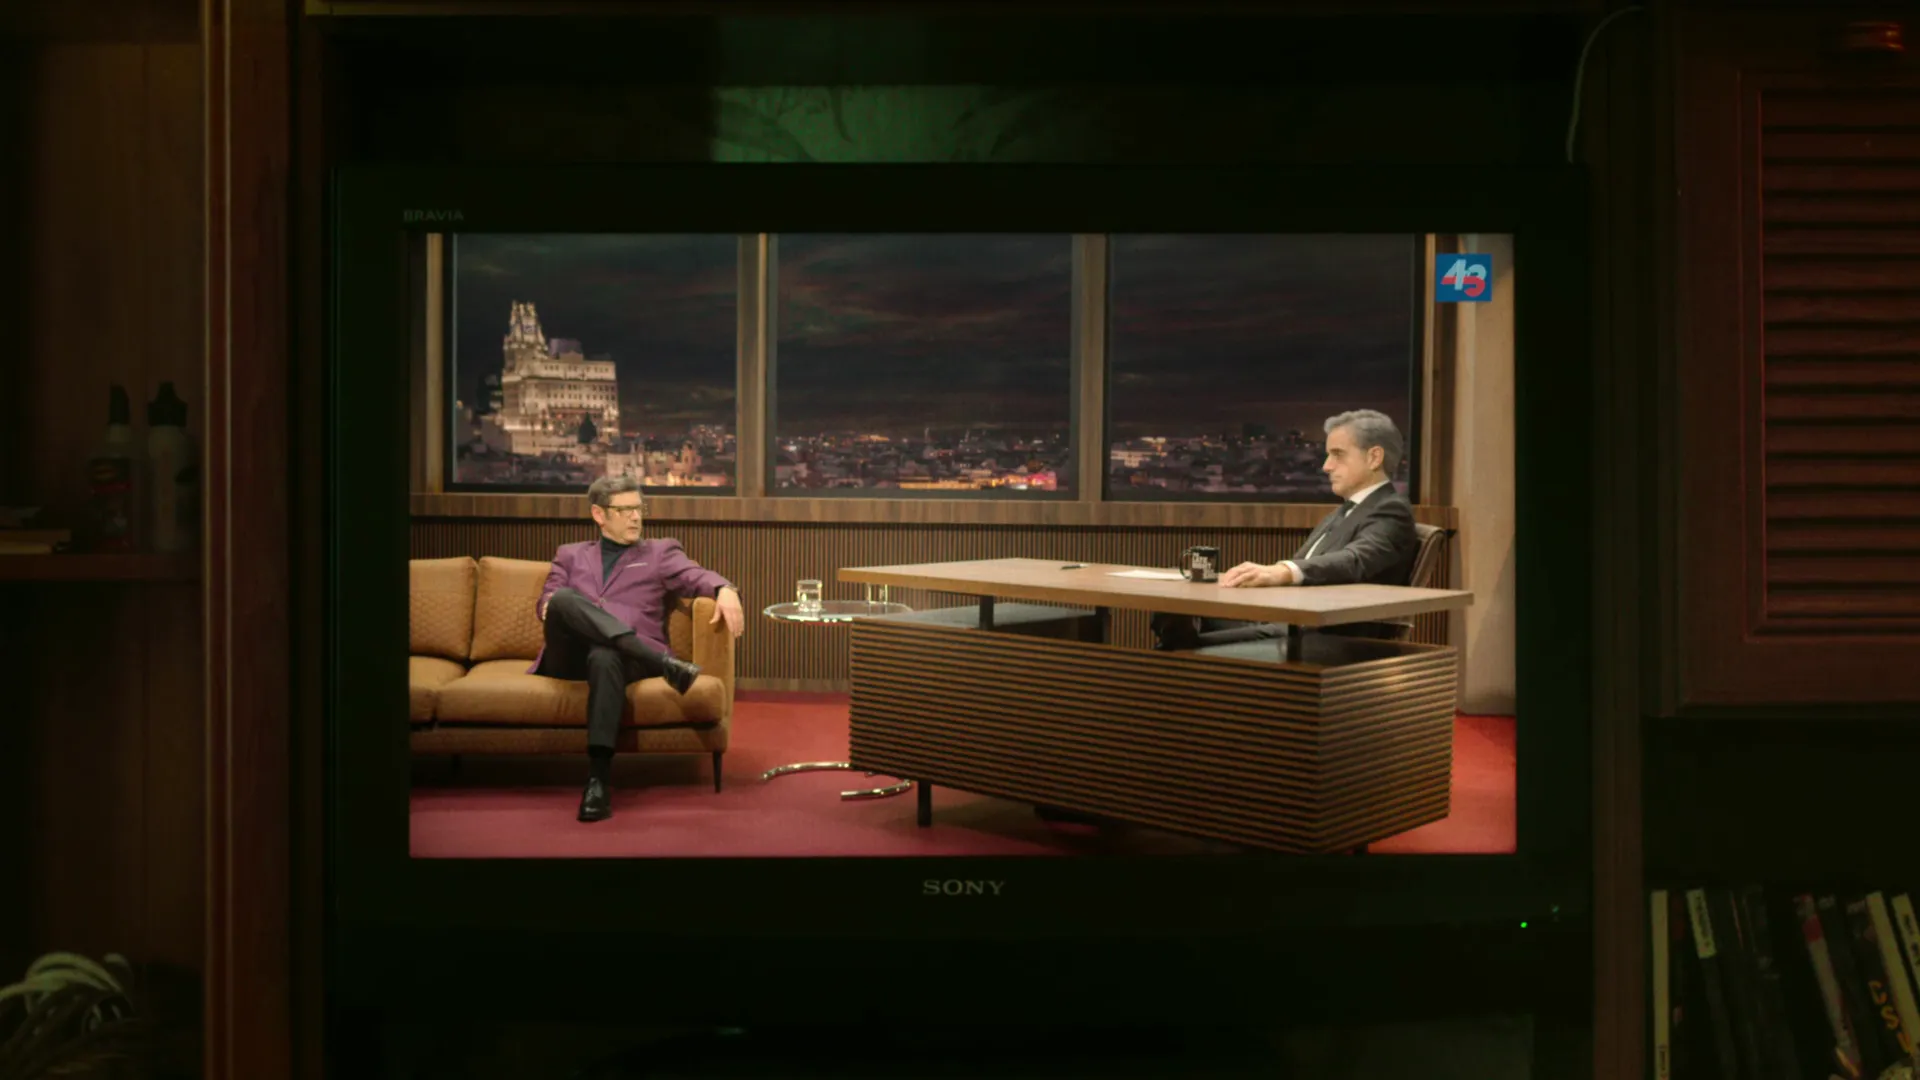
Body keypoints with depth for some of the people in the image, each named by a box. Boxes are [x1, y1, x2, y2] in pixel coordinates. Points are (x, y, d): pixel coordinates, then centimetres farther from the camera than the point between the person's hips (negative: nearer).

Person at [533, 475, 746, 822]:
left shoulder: (661, 552, 22)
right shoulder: (570, 555, 29)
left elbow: (696, 576, 2)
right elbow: (547, 600, 16)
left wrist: (725, 590, -22)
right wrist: (555, 607, -11)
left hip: (626, 655, -1)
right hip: (571, 655, 2)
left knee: (605, 658, -40)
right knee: (564, 598, -31)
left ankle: (598, 779, -45)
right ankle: (663, 662, -39)